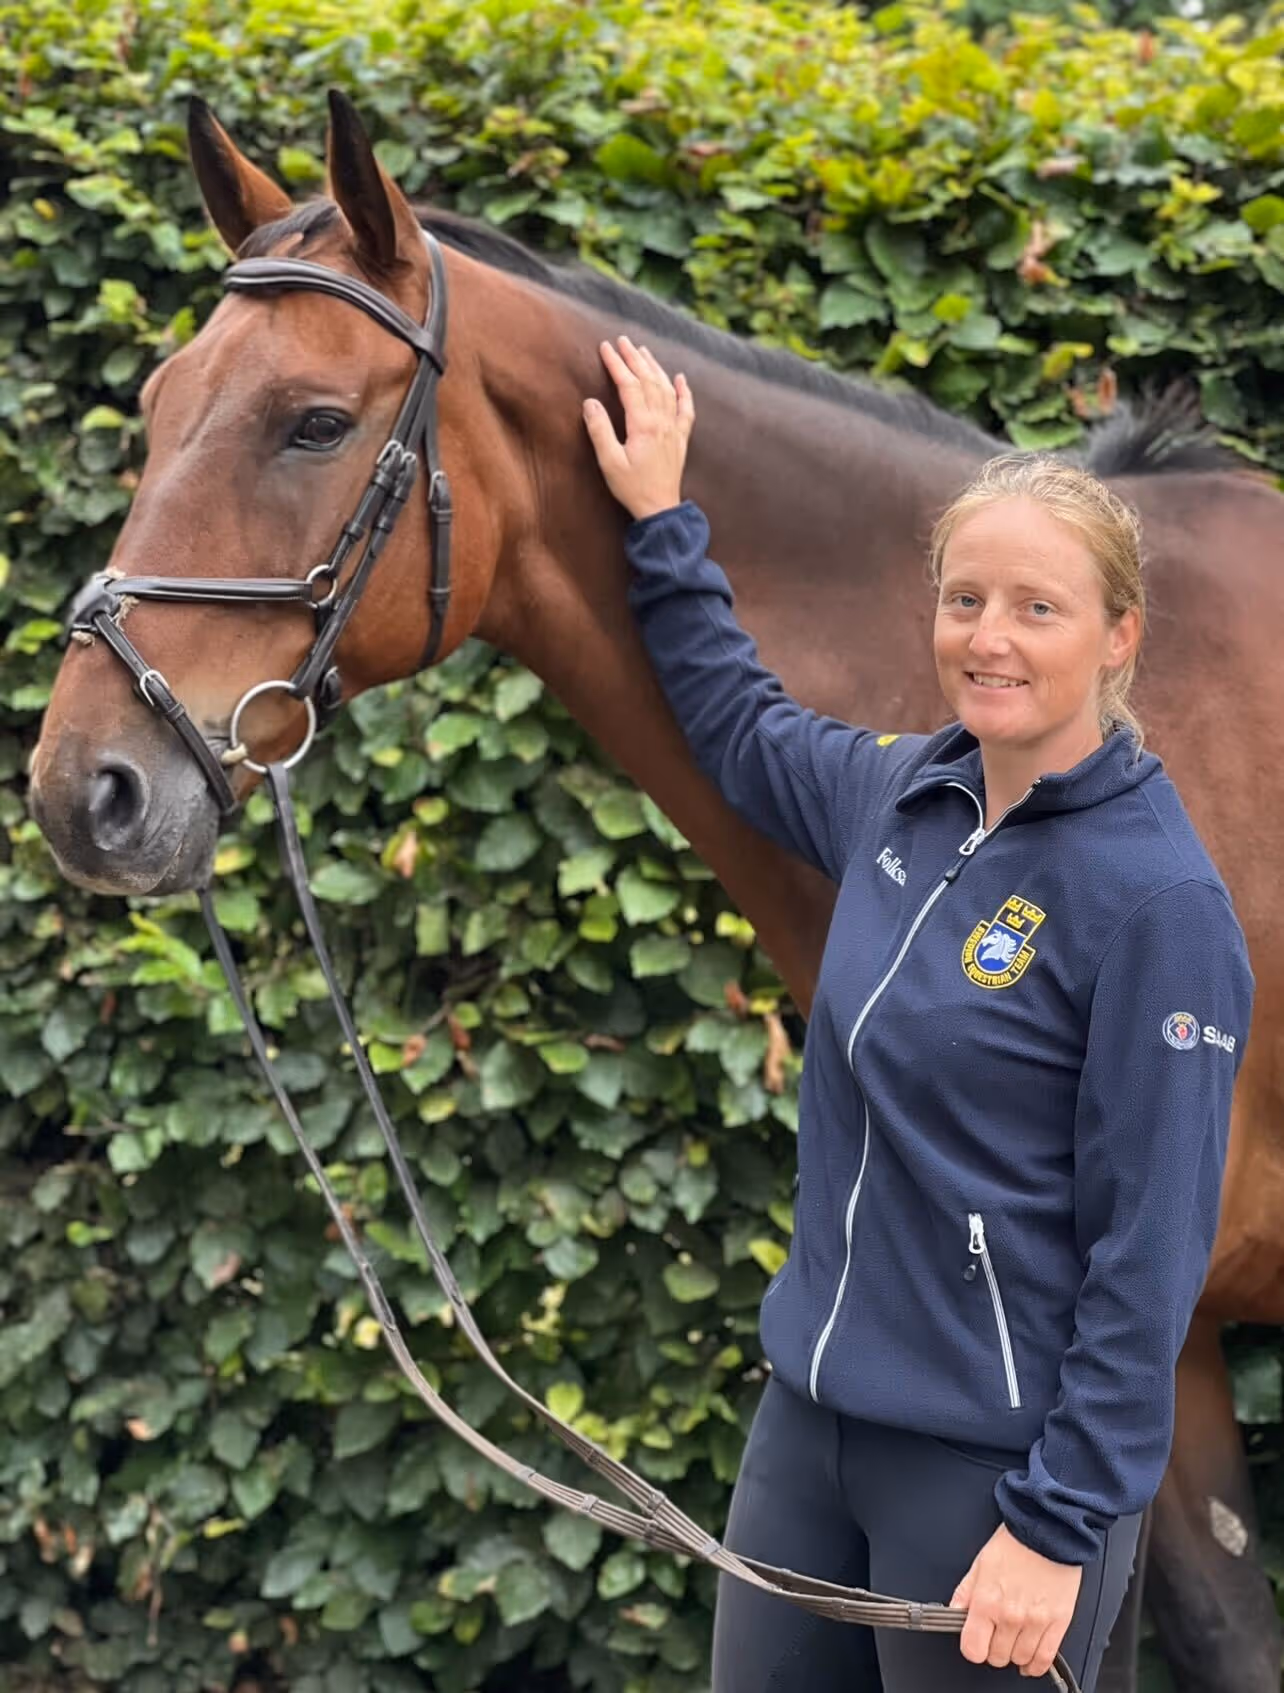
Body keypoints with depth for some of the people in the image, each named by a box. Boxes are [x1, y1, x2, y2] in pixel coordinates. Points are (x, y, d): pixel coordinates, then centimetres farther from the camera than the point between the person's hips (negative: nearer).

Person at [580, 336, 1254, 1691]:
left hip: (996, 1456, -7)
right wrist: (660, 527, 28)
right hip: (814, 1408, 7)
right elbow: (742, 728, 27)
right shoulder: (902, 794, 4)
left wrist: (1059, 1526, -19)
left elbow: (1150, 1251, -18)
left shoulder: (1161, 902, -17)